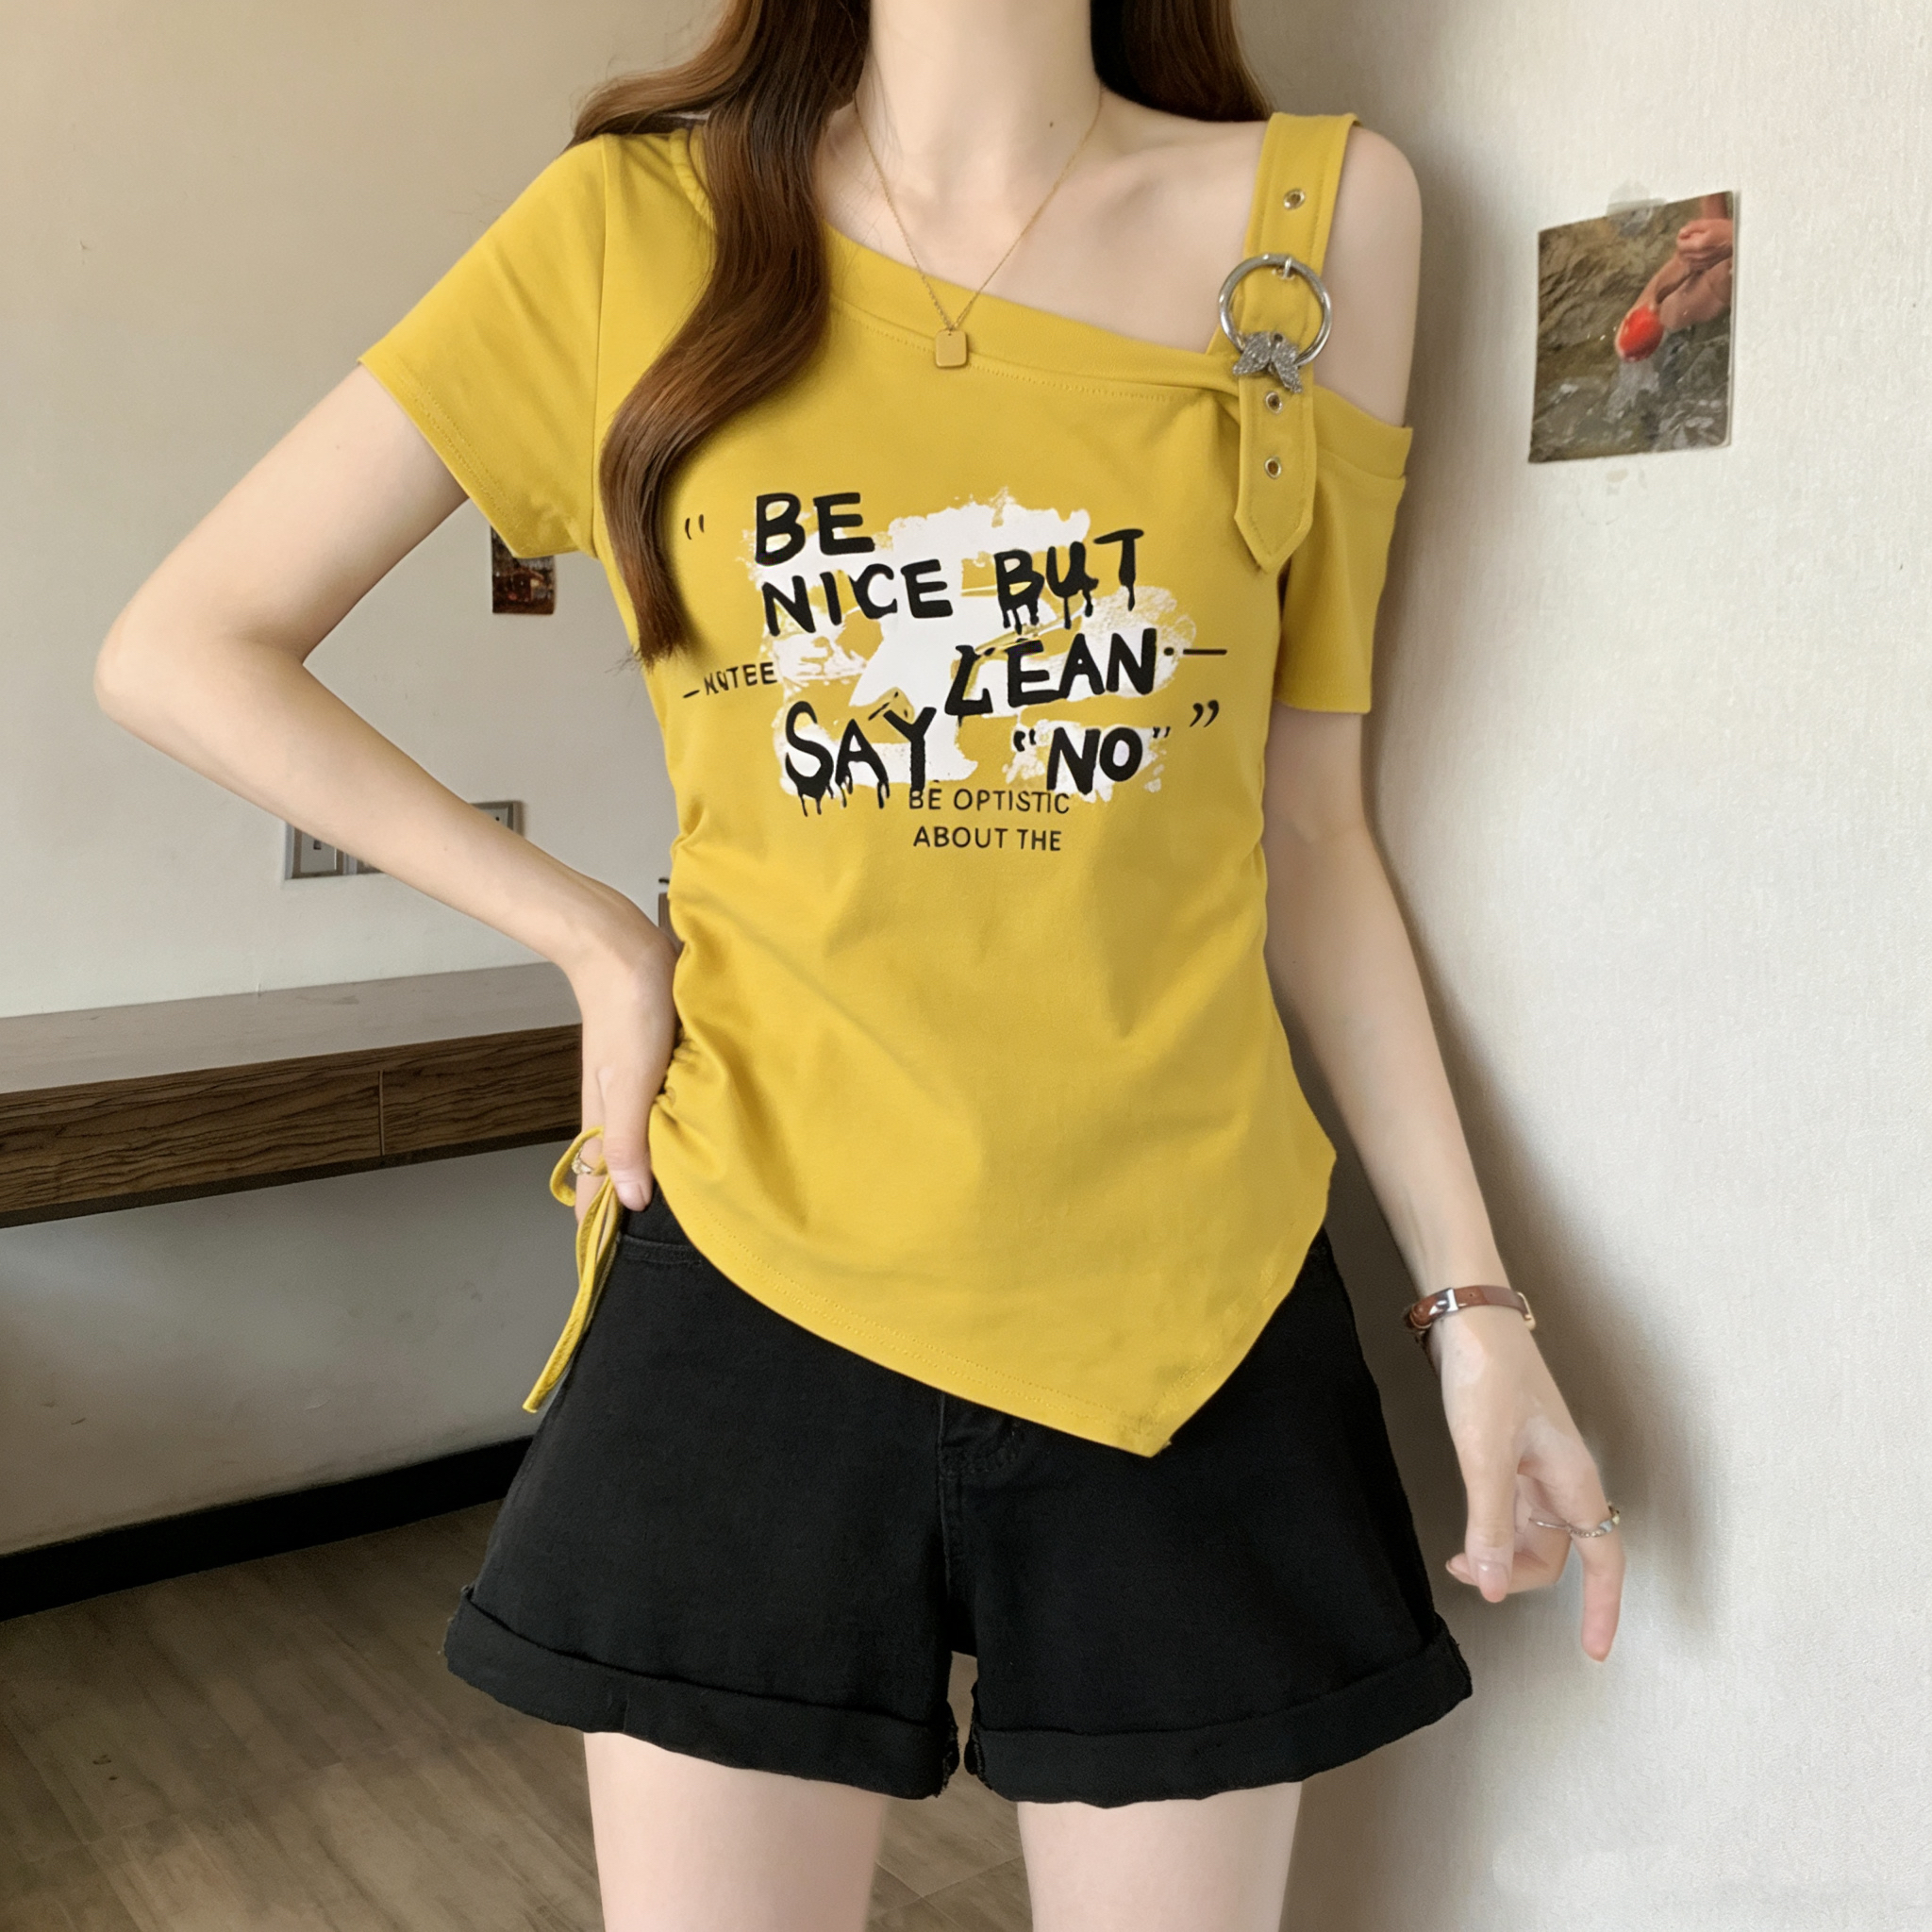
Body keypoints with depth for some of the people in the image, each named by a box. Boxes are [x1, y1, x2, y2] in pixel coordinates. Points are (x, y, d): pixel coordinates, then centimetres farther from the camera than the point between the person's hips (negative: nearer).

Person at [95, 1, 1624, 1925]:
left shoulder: (1324, 209, 3)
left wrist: (1470, 1294, 5)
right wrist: (592, 941, -4)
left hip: (1192, 1326, 2)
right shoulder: (639, 222, -1)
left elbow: (1302, 827, 6)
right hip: (757, 1288, -1)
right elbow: (180, 650, 3)